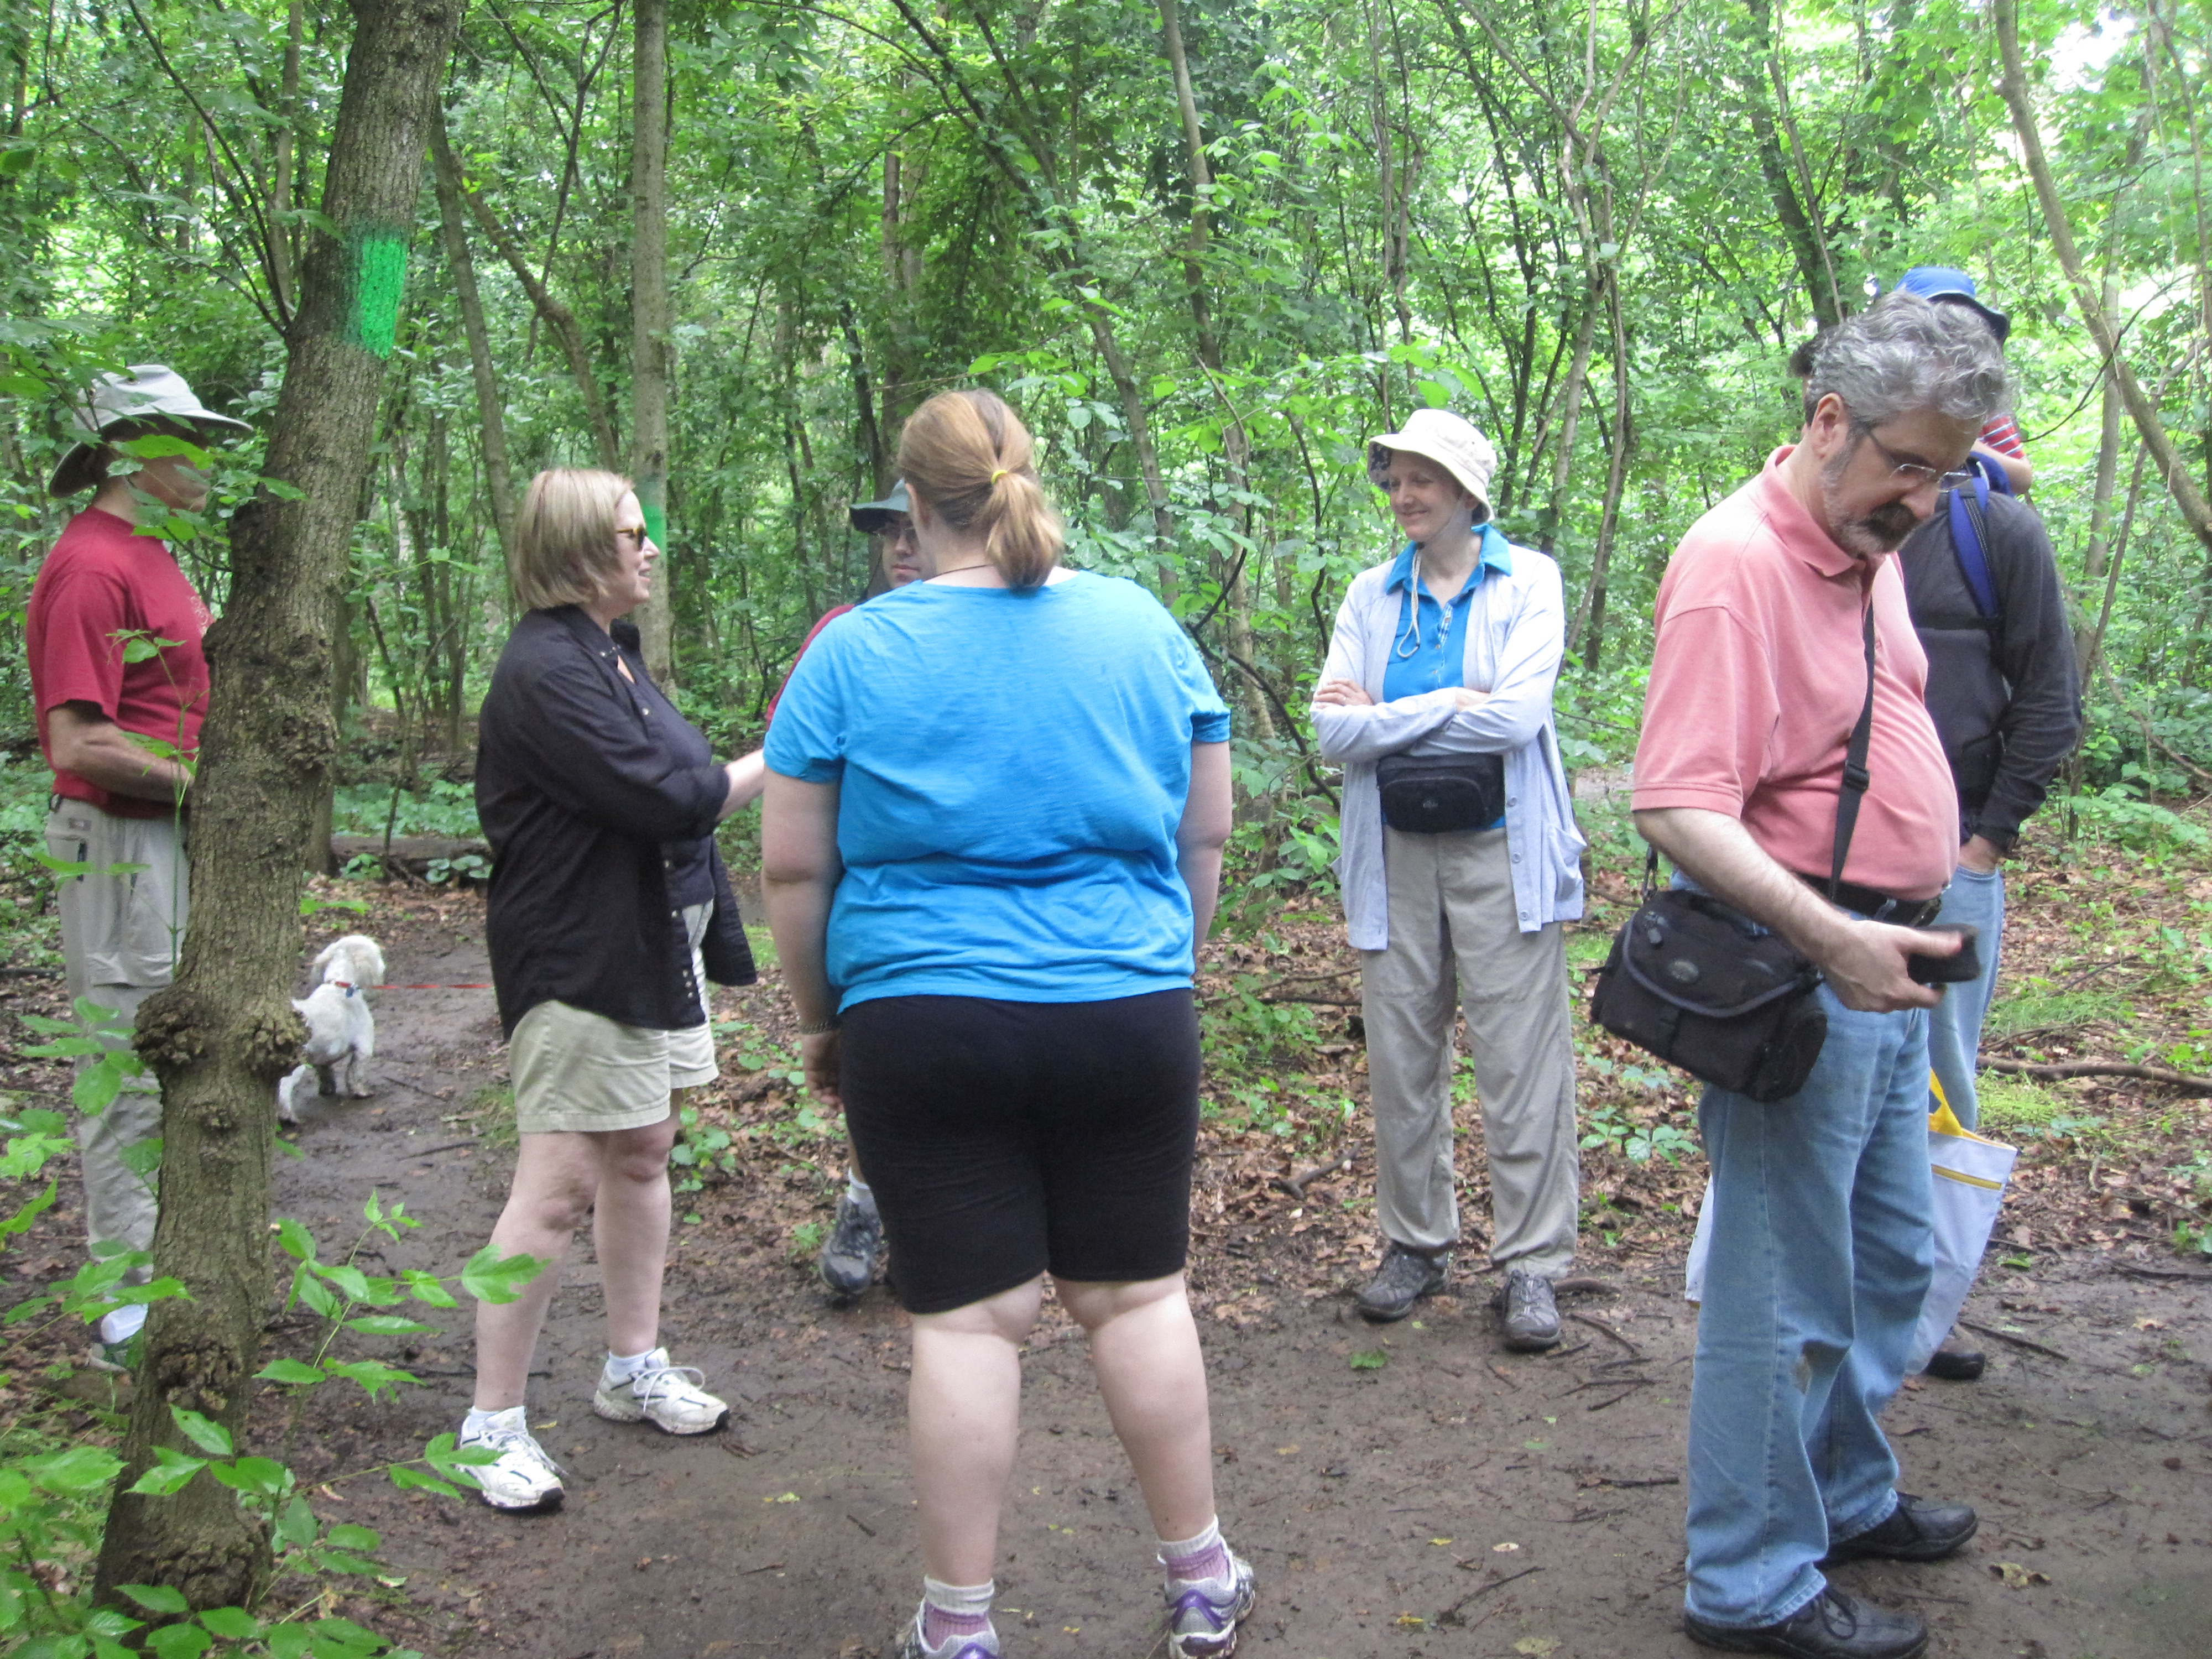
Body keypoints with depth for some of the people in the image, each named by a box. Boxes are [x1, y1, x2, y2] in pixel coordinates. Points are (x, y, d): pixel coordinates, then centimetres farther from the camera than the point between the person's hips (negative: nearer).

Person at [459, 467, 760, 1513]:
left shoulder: (610, 654, 15)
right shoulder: (545, 671, -18)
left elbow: (682, 790, 19)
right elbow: (665, 799, -24)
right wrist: (777, 762, -13)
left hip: (649, 952, 10)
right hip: (576, 965, -10)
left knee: (641, 1155, 17)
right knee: (558, 1189, -6)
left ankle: (635, 1368, 31)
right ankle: (493, 1423, 5)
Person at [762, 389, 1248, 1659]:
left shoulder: (855, 653, -3)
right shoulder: (1145, 628, 3)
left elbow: (793, 868, -1)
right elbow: (1207, 837, 10)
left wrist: (820, 1020, 12)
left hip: (922, 1023, -2)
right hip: (1127, 1017, 2)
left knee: (968, 1319, 5)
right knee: (1138, 1295, 14)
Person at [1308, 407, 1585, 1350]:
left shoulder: (1528, 581, -1)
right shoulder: (1371, 595, 9)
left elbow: (1516, 715, -16)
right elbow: (1332, 729, -3)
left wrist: (1382, 715, -9)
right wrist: (1452, 707, -13)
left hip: (1503, 853, -3)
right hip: (1395, 855, 4)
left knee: (1520, 1063, -1)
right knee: (1399, 1061, 9)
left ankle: (1531, 1263, 10)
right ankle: (1415, 1244, 24)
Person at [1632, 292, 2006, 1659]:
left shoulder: (1874, 545, 10)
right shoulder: (1737, 561, -20)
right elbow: (1681, 807, -28)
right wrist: (1831, 938, -36)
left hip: (1887, 957, 10)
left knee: (1890, 1262, 22)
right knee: (1788, 1290, 0)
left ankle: (1850, 1499, 41)